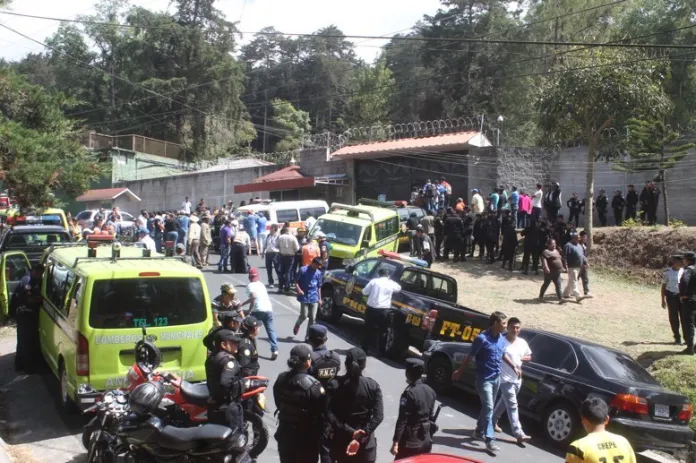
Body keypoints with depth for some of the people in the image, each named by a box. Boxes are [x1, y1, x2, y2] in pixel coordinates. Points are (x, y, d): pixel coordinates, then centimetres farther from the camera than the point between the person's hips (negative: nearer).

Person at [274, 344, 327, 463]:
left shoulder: (281, 379, -7)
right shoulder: (314, 386, -24)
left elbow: (279, 404, 6)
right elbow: (321, 414, -16)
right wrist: (319, 435, 0)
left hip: (285, 433, 5)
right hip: (306, 437, -5)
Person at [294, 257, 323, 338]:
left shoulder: (319, 273, 7)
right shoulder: (303, 270, -6)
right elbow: (296, 281, -2)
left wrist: (319, 298, 12)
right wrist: (298, 289, -19)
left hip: (314, 298, 4)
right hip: (304, 297, -4)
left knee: (312, 318, 1)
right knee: (304, 315, -7)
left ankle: (308, 336, 10)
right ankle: (297, 326, 26)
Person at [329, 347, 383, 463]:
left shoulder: (336, 385, -8)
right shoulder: (373, 386, -6)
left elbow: (330, 414, -17)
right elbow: (378, 416, -15)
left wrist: (349, 431, -17)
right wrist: (360, 437, -19)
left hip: (342, 440, 1)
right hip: (366, 442, 0)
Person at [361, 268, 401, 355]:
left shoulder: (374, 281, 1)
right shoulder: (391, 283, 4)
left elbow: (364, 292, 4)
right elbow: (399, 288, 25)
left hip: (371, 309, 0)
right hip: (384, 310, 0)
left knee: (369, 330, 14)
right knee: (383, 331, 14)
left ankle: (365, 349, 17)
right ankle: (381, 351, 17)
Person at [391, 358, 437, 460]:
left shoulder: (409, 393, -17)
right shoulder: (430, 391, 5)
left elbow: (402, 420, -19)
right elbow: (431, 416, 12)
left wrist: (395, 442, -18)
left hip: (410, 441, -7)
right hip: (426, 440, 7)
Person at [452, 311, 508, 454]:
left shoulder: (502, 339, 5)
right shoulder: (482, 338, -18)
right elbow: (469, 357, -12)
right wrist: (459, 371, -5)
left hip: (496, 378, 7)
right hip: (484, 379, -7)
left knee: (487, 407, 16)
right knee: (488, 408, -10)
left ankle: (479, 431, 33)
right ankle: (490, 440, -8)